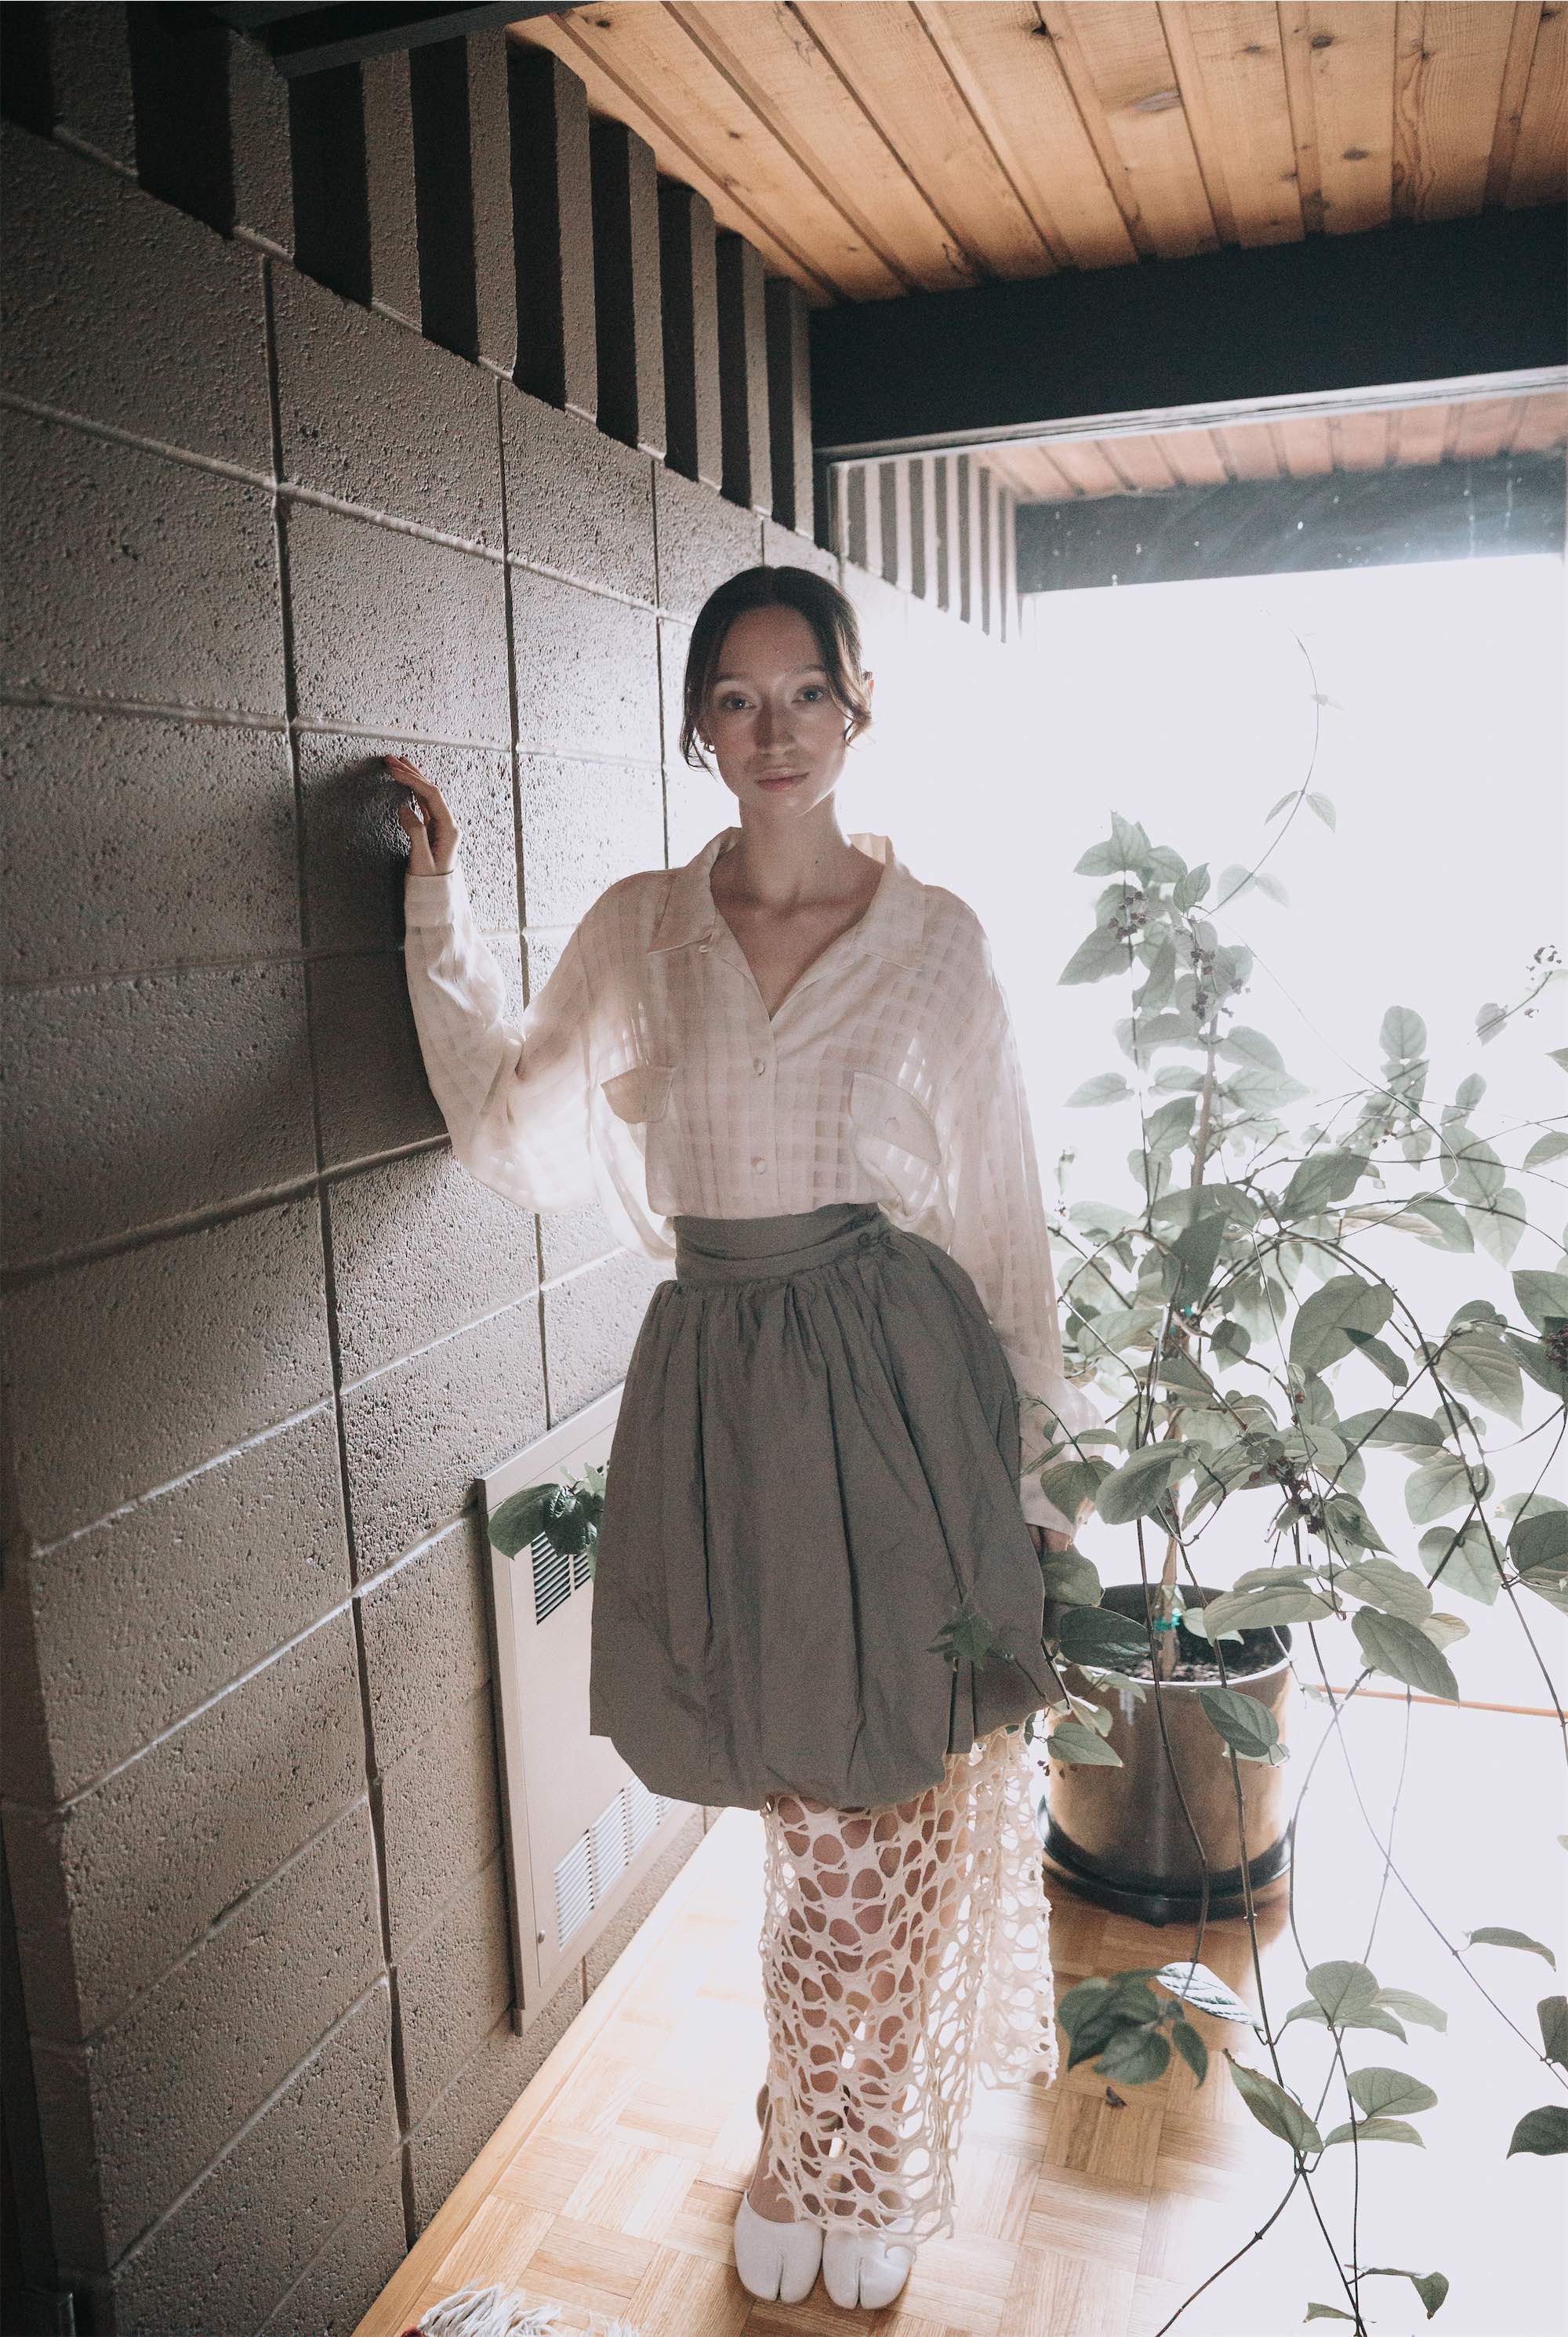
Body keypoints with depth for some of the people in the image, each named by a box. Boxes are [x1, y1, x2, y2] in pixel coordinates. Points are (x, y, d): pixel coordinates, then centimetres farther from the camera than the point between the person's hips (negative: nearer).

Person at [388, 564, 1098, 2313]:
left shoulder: (934, 936, -1)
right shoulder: (637, 932, 5)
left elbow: (1000, 1209, 2)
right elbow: (517, 1140, 1)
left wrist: (1038, 1444, 4)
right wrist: (441, 904, 3)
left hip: (900, 1389, -1)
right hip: (716, 1394, 2)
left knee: (895, 1806, 9)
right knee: (802, 1808, 16)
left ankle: (858, 2166, 37)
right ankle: (821, 2155, 42)